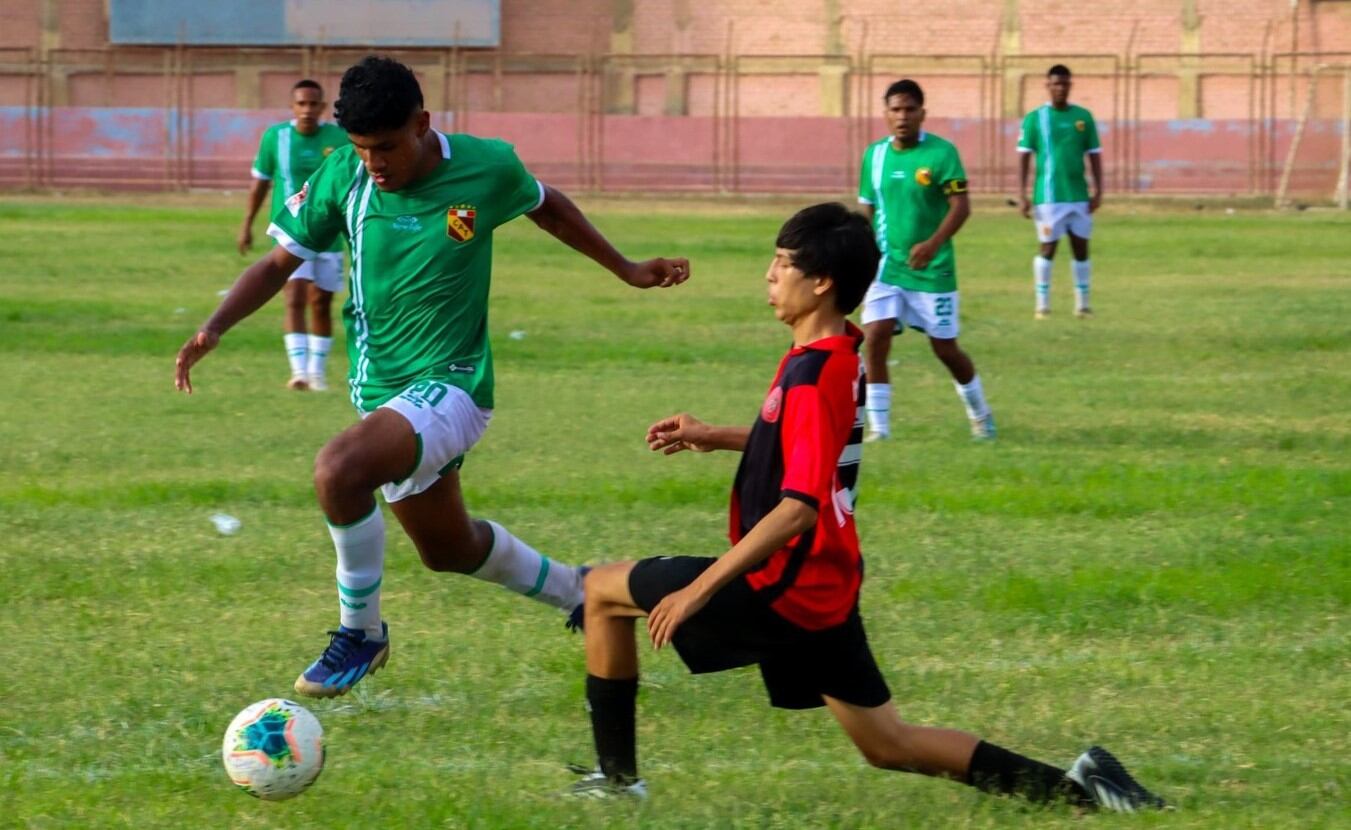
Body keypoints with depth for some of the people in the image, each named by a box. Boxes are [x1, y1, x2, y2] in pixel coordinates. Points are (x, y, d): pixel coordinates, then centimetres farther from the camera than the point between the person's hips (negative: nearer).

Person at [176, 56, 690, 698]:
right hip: (381, 389, 5)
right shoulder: (341, 177, -8)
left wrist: (625, 270, 18)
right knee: (449, 548, 22)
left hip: (451, 385, -5)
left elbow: (549, 208, 9)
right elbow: (279, 262, 1)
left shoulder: (486, 168, -13)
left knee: (338, 471, -31)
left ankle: (361, 632, -11)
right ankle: (578, 593, 48)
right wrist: (214, 328, -15)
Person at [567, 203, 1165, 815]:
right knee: (888, 745, 14)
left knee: (605, 591, 3)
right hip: (827, 588, 9)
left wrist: (698, 591, -27)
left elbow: (796, 510, -28)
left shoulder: (812, 375, -22)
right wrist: (713, 438, 19)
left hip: (784, 589, -9)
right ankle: (1074, 786, 6)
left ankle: (615, 775, 9)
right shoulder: (845, 356, 6)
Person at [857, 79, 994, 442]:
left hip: (932, 270, -3)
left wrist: (932, 244, -30)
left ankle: (980, 414, 31)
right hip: (886, 266, 3)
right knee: (874, 339, -13)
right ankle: (878, 428, -6)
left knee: (945, 349, 5)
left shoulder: (941, 152, -10)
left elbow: (961, 206, -16)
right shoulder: (875, 154, 5)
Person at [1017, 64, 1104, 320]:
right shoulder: (1034, 119, 1)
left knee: (1081, 248, 5)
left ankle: (1083, 303, 14)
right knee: (1047, 248, -2)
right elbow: (1024, 157, 0)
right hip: (1048, 196, -3)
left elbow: (1094, 155, 10)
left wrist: (1098, 191, 2)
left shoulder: (1083, 117, 7)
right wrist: (1022, 195, -6)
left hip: (1079, 196, 3)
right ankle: (1042, 303, 6)